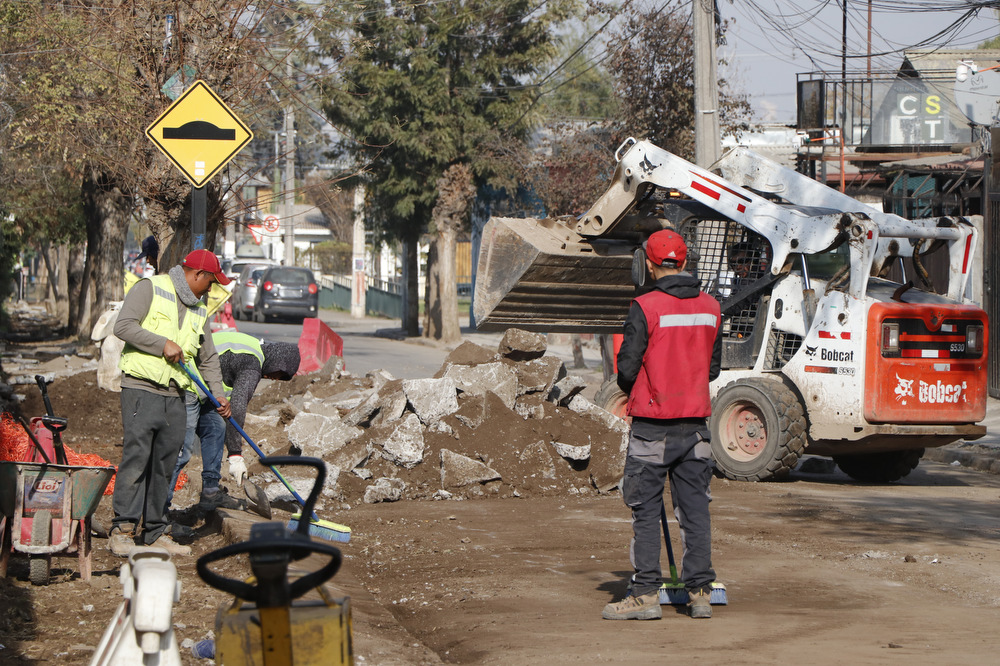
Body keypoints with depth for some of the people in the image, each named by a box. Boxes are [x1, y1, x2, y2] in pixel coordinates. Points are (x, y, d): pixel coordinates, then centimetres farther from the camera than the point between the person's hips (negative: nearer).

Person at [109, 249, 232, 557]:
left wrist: (218, 394, 15)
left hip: (174, 396, 7)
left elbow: (208, 357, 25)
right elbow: (124, 326, -12)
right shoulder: (150, 289, -1)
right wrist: (163, 344, -15)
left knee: (163, 466, 6)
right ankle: (122, 529, -10)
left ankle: (154, 532, 11)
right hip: (141, 389, -7)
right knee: (135, 458, -12)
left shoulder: (198, 309, 21)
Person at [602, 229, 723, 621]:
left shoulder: (646, 308, -13)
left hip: (653, 426, -5)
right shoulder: (710, 308, 5)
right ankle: (700, 593, 10)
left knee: (646, 511, 1)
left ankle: (645, 595, 1)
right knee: (695, 509, 9)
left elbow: (627, 368, -11)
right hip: (696, 423, 5)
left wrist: (630, 390, 10)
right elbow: (713, 368, 12)